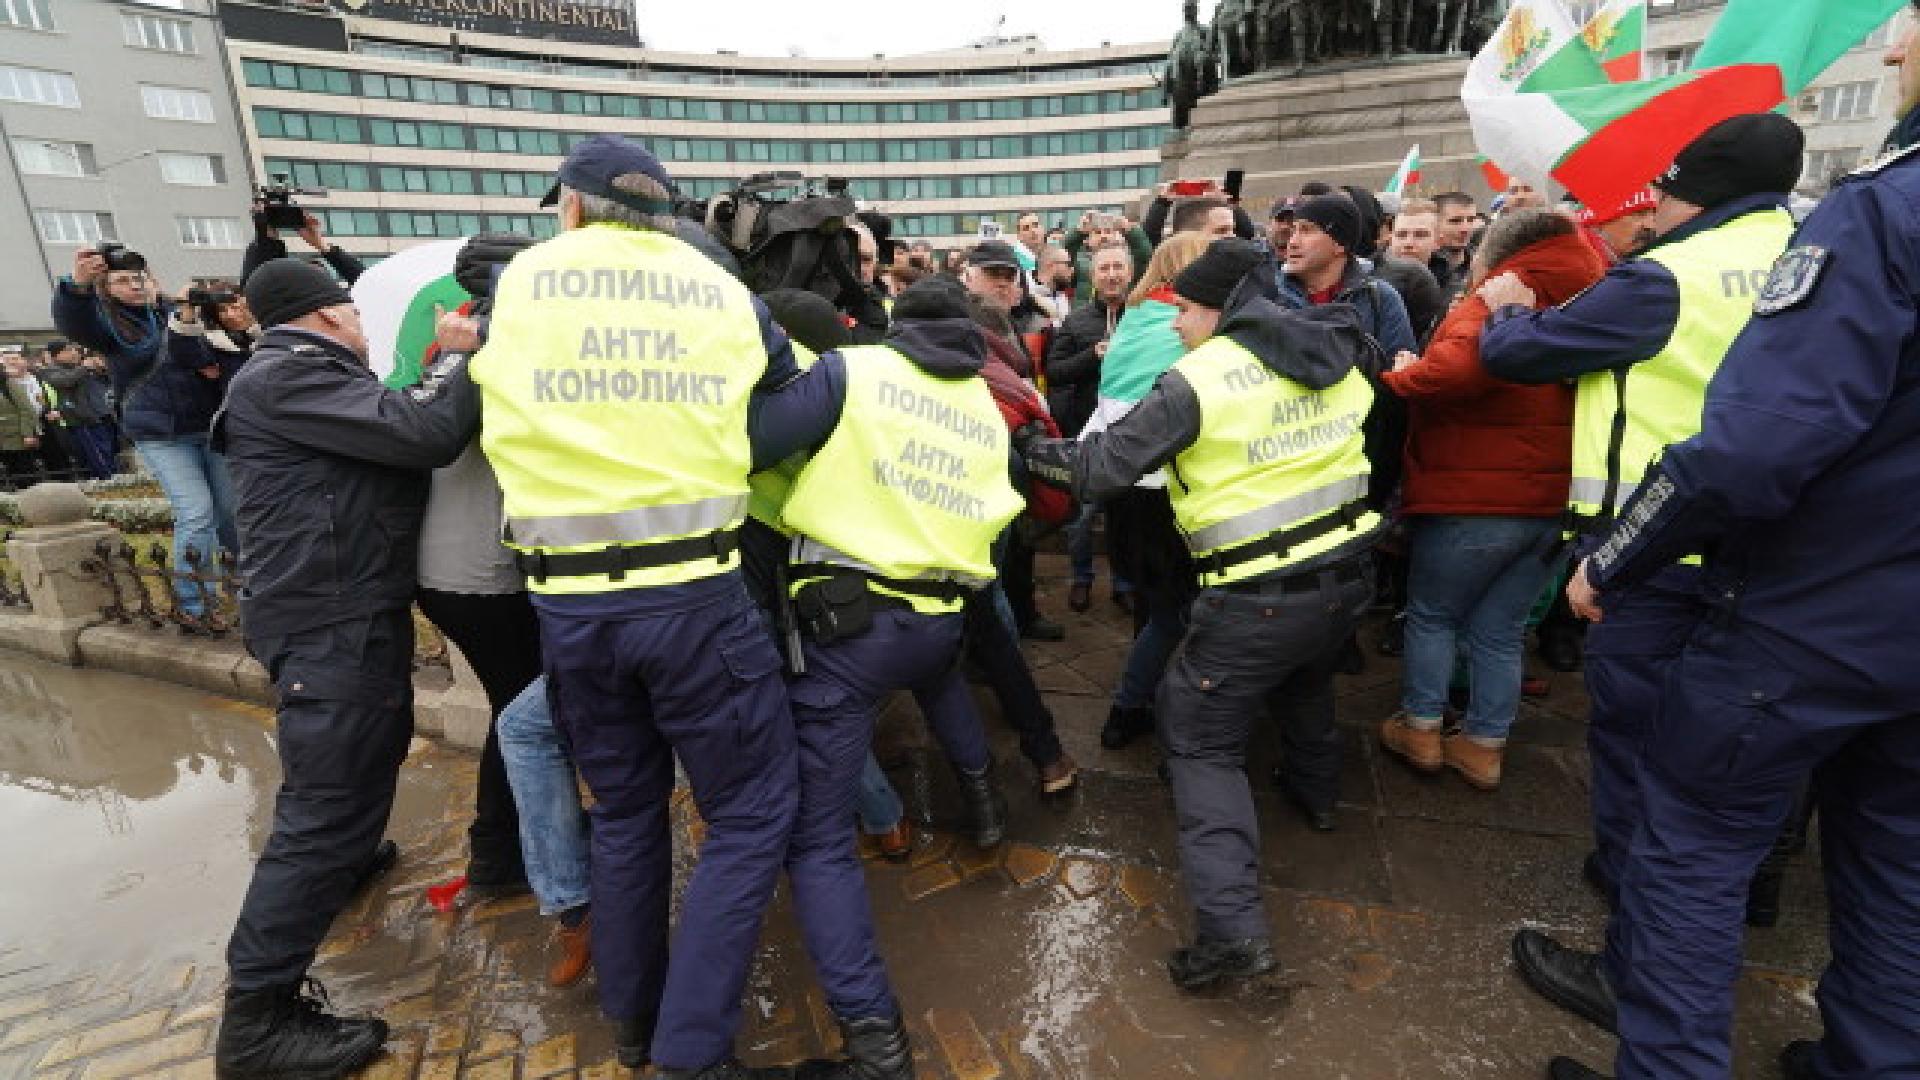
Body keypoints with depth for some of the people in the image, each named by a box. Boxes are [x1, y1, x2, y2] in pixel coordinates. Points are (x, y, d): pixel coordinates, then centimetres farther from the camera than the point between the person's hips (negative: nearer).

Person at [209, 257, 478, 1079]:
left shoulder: (309, 377, 17)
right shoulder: (287, 375, -16)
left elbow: (388, 437, 15)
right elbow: (424, 434, -26)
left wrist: (438, 370, 5)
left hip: (352, 613, 11)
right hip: (331, 623, -11)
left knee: (370, 753, 30)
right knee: (328, 805, -7)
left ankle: (340, 859, 55)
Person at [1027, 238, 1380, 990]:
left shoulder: (1198, 379, -15)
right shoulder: (1335, 355, 5)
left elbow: (1102, 466, -13)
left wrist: (1030, 450, 1)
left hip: (1259, 600, -7)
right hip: (1347, 572, 8)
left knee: (1202, 743, 3)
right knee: (1305, 678, 35)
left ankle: (1232, 925, -4)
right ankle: (1316, 786, 58)